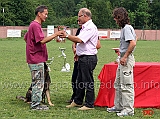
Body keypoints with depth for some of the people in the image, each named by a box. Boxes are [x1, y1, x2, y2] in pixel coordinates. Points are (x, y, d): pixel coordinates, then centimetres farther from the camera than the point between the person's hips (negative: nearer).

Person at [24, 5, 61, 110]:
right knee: (38, 82, -5)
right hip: (36, 59, -11)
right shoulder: (35, 25, -16)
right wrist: (55, 35, -23)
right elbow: (42, 40, -24)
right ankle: (35, 104, 0)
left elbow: (25, 38, 27)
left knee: (38, 82, 14)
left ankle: (36, 103, 19)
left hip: (38, 59, 11)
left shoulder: (35, 25, 17)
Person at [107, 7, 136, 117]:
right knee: (118, 84, 16)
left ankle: (129, 109, -2)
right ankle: (119, 106, 25)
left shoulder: (127, 28, -15)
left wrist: (125, 56, -23)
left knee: (126, 85, -7)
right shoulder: (124, 28, 14)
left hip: (127, 59, -11)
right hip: (123, 58, 11)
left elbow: (133, 43, -26)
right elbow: (132, 42, 23)